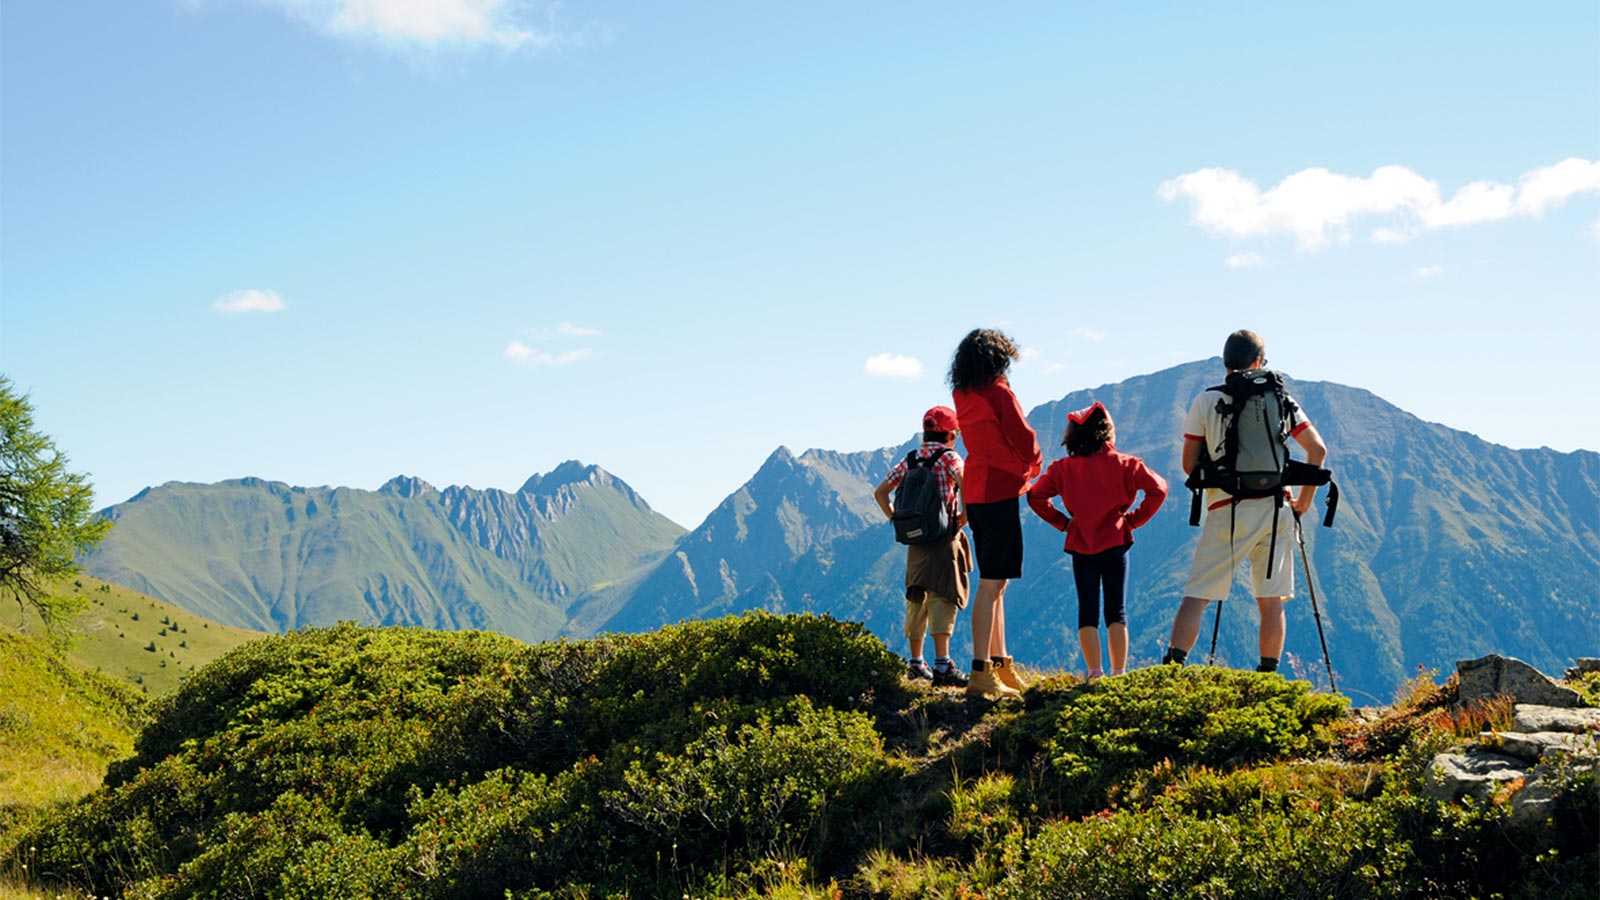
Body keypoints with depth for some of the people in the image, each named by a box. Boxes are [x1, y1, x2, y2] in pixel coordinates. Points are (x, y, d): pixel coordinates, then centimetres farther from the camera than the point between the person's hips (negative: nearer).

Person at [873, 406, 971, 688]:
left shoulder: (910, 460, 12)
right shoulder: (949, 457, -5)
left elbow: (880, 492, 14)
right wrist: (964, 517, -9)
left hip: (915, 538, 6)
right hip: (944, 537, -6)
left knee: (917, 598, 13)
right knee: (942, 597, -10)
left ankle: (916, 662, 19)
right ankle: (942, 664, -17)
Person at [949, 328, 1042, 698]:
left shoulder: (962, 395, 11)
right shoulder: (998, 392, -12)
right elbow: (1023, 438, -8)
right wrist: (1033, 467, 11)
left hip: (974, 490, 8)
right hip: (999, 489, -8)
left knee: (994, 582, 15)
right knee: (992, 583, -9)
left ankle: (1000, 664, 22)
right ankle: (981, 672, -12)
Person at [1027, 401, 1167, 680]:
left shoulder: (1062, 468, 2)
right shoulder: (1125, 464, -2)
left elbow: (1036, 496, -4)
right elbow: (1158, 489, -8)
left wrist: (1062, 522, 4)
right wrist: (1134, 519, 0)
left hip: (1080, 545, 1)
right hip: (1114, 542, -1)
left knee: (1087, 612, 5)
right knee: (1116, 611, 4)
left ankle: (1095, 673, -2)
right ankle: (1119, 674, 0)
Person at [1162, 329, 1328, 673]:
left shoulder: (1206, 400, 3)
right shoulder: (1281, 399, 8)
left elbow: (1189, 465, 4)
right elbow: (1318, 449, 6)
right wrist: (1304, 501, 13)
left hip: (1227, 512, -2)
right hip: (1276, 510, 2)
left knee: (1196, 596, -2)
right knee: (1271, 601, 8)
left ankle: (1172, 668, -15)